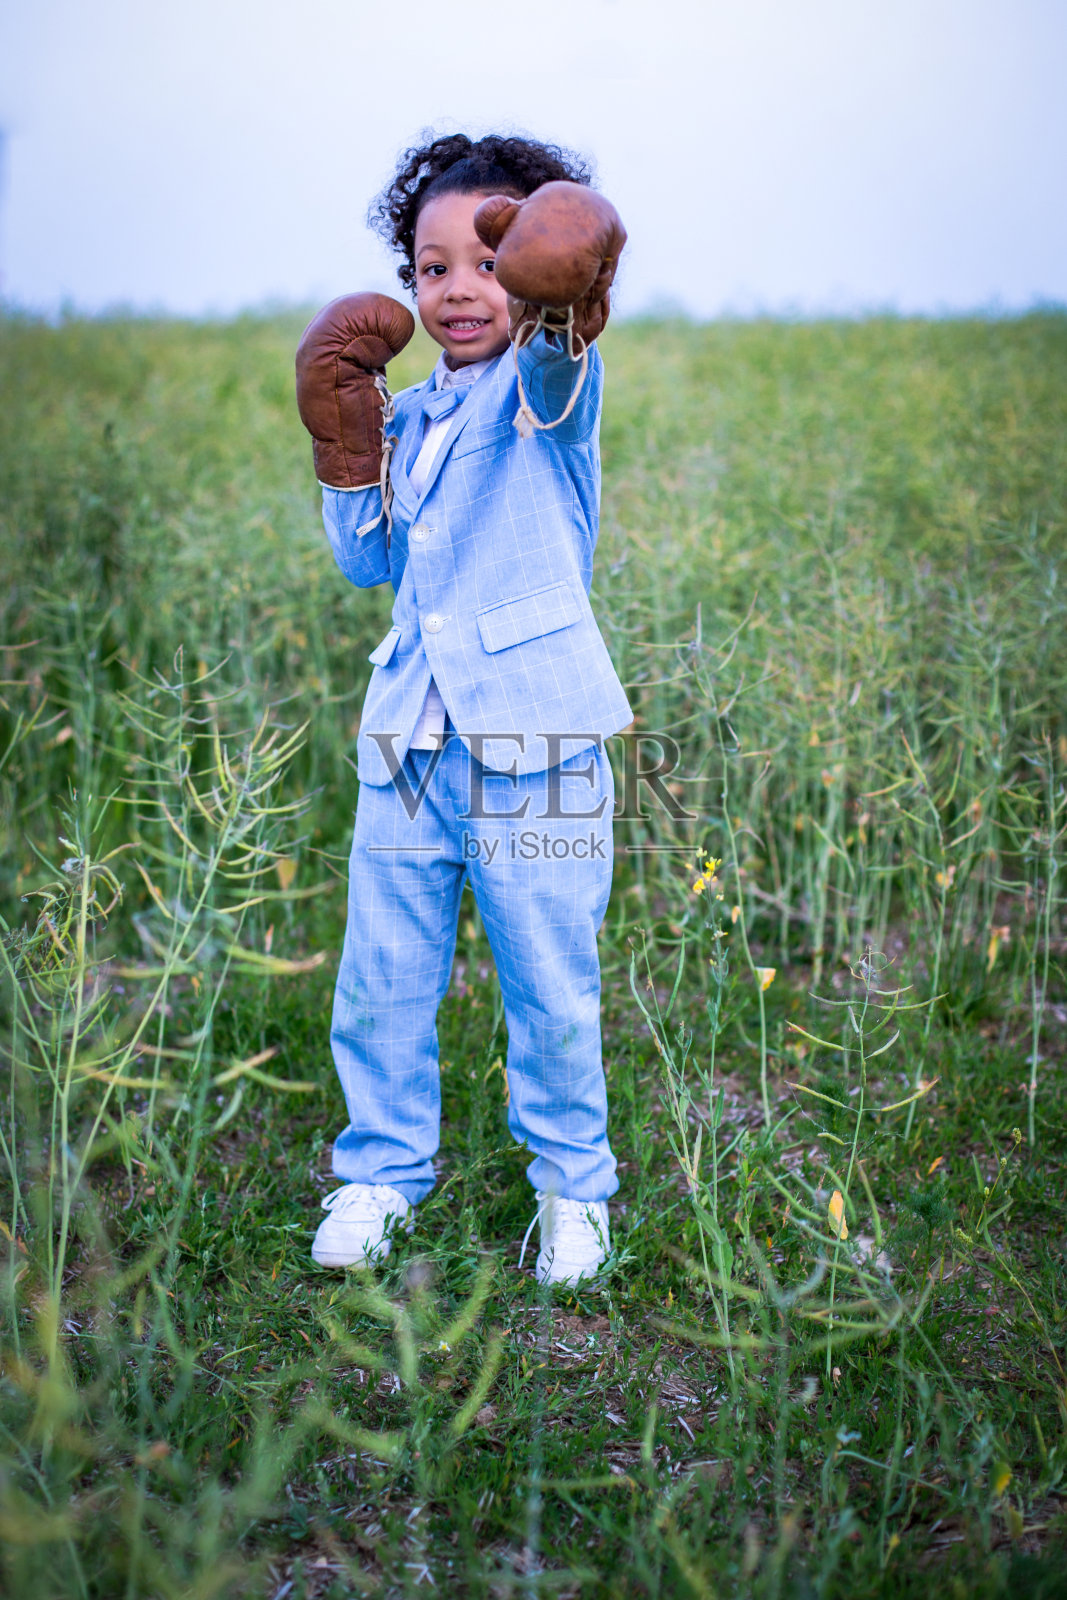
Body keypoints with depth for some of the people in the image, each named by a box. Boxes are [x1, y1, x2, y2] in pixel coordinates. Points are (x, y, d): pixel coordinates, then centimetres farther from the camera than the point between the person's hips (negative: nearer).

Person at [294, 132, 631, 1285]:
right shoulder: (411, 417, 14)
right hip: (407, 741, 5)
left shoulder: (547, 389, -3)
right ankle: (384, 1167, 35)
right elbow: (369, 563, 15)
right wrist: (347, 446, 2)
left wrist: (559, 309, -51)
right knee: (381, 980, 13)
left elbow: (557, 367, -28)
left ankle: (572, 1183, 30)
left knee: (551, 990, 8)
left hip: (532, 742, -5)